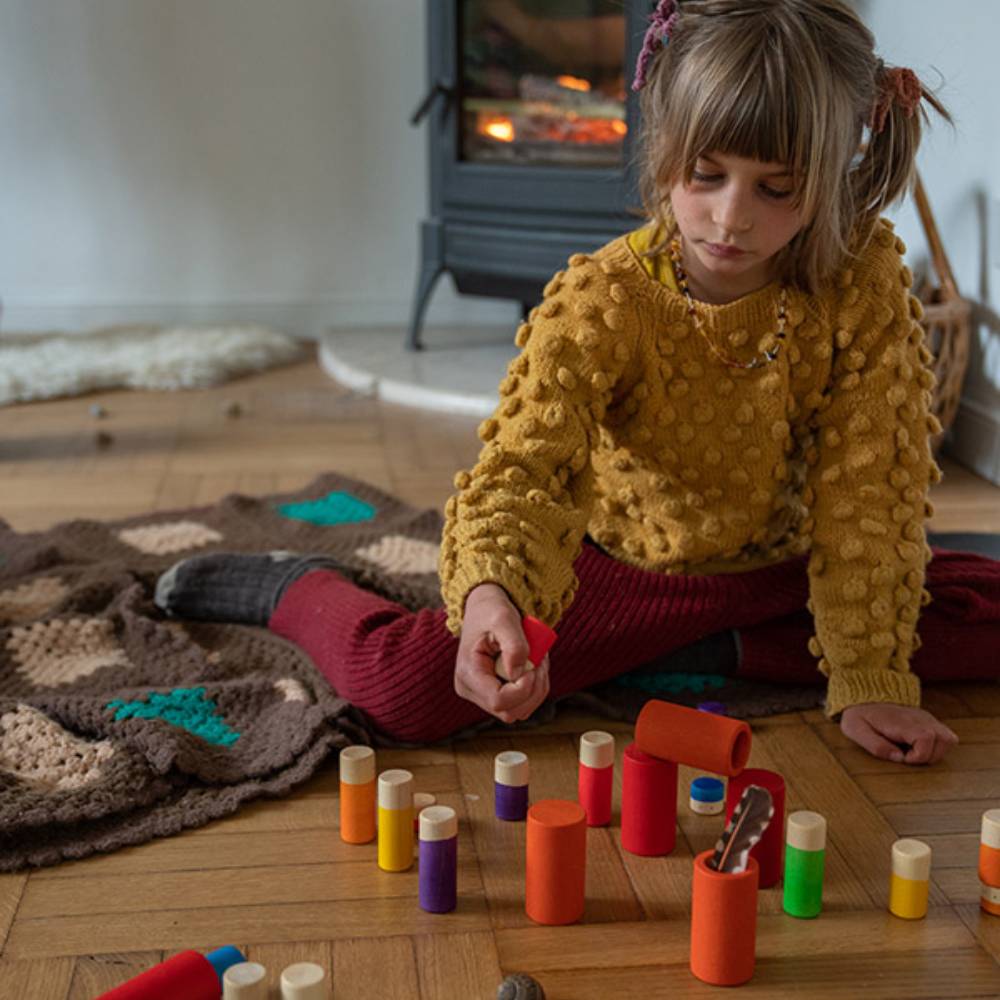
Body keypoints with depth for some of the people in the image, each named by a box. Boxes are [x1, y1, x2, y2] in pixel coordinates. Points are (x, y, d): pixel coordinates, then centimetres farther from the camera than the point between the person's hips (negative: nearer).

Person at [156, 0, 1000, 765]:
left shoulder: (864, 283, -18)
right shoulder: (602, 299, -23)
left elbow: (870, 490, -15)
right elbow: (524, 461, -34)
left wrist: (871, 683, -18)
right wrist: (489, 591, -57)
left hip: (783, 568, 4)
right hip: (628, 567, -3)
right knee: (401, 686, -24)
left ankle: (718, 655, -5)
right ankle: (295, 590, 12)